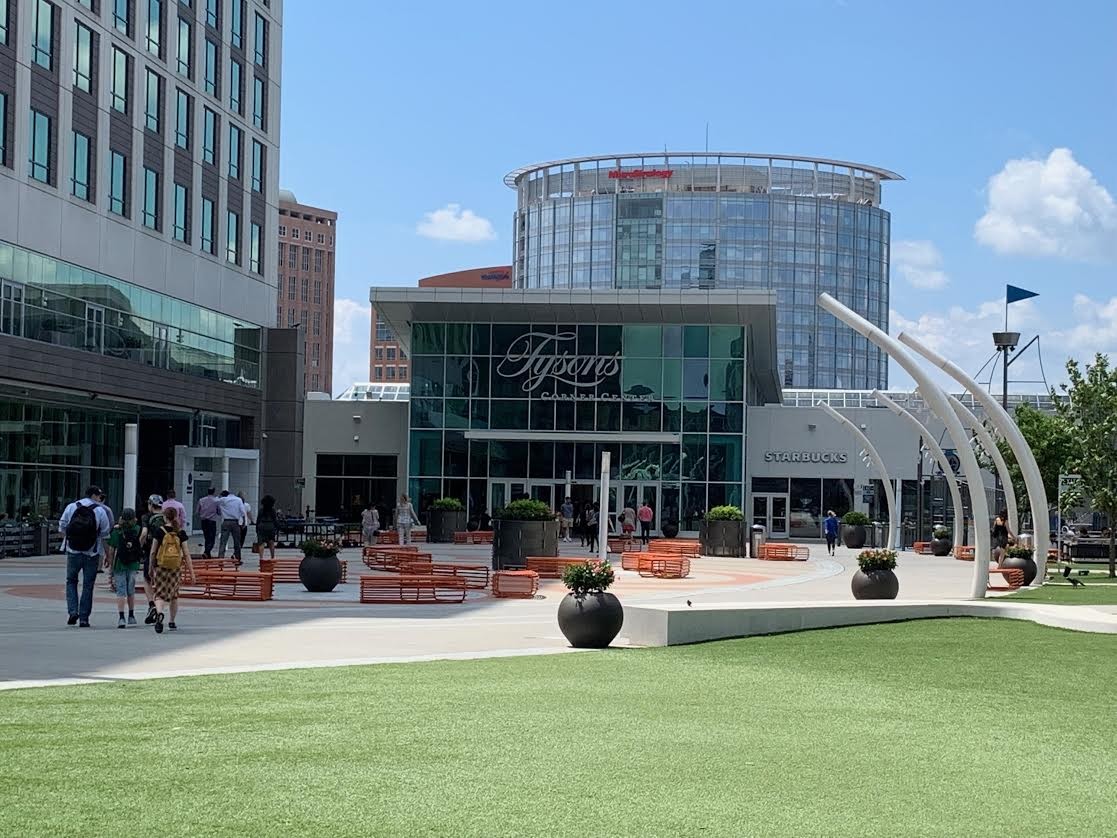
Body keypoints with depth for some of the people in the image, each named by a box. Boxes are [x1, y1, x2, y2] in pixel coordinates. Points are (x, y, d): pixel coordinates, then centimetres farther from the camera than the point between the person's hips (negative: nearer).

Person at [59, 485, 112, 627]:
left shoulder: (71, 507, 1)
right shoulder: (100, 511, -5)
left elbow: (62, 527, 4)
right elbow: (105, 535, -2)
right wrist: (108, 554, 11)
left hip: (73, 551, 1)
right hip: (92, 554, -1)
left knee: (71, 581, 16)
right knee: (88, 585, 7)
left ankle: (73, 611, -2)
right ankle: (84, 618, 8)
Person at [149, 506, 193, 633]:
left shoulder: (159, 531, -4)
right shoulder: (181, 533, -1)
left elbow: (153, 552, -1)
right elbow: (186, 553, -1)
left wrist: (151, 568, 11)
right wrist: (191, 571, 3)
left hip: (161, 567, -2)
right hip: (176, 569, 2)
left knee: (160, 594, -1)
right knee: (174, 595, 17)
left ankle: (159, 612, -31)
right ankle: (172, 622, 24)